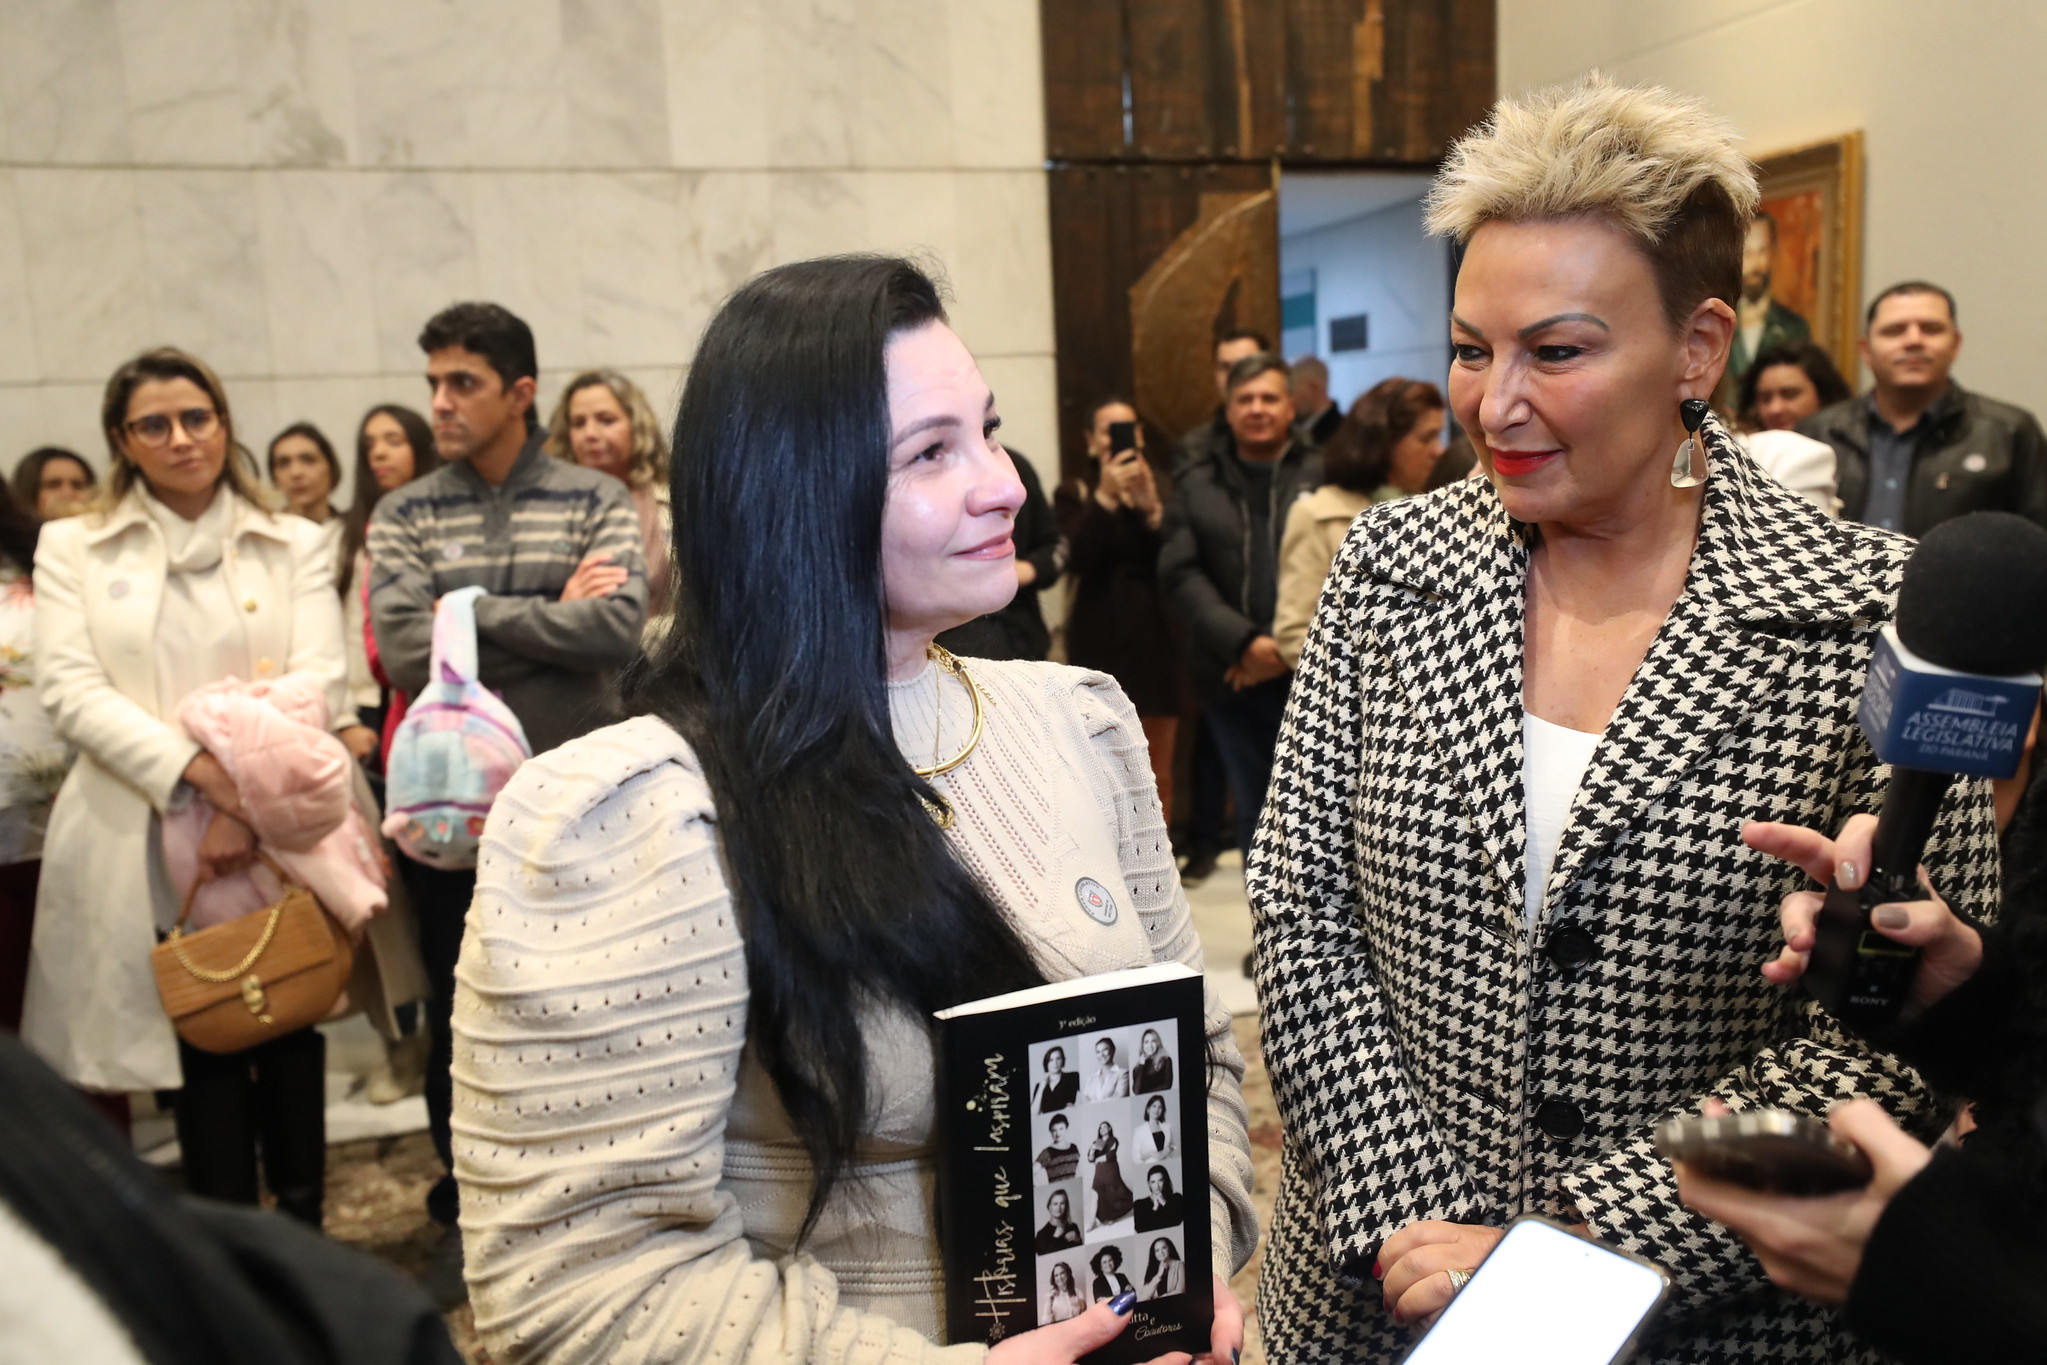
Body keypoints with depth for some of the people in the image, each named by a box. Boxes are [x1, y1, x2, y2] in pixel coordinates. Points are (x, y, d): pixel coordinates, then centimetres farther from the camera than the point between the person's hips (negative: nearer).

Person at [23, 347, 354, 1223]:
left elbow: (319, 682, -2)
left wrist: (248, 804, -14)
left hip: (279, 835, 1)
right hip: (148, 838, 0)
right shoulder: (72, 548, 9)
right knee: (204, 1044, 4)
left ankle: (302, 1230, 19)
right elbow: (70, 690, -3)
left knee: (290, 1033, 6)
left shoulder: (295, 546, 9)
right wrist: (198, 771, -17)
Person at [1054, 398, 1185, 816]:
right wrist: (1105, 496, -20)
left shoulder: (1162, 489, 10)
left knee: (1157, 774, 7)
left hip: (1158, 640, 2)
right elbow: (1077, 558, -12)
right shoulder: (1074, 494, 6)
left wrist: (1151, 508, -18)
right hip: (1101, 643, -2)